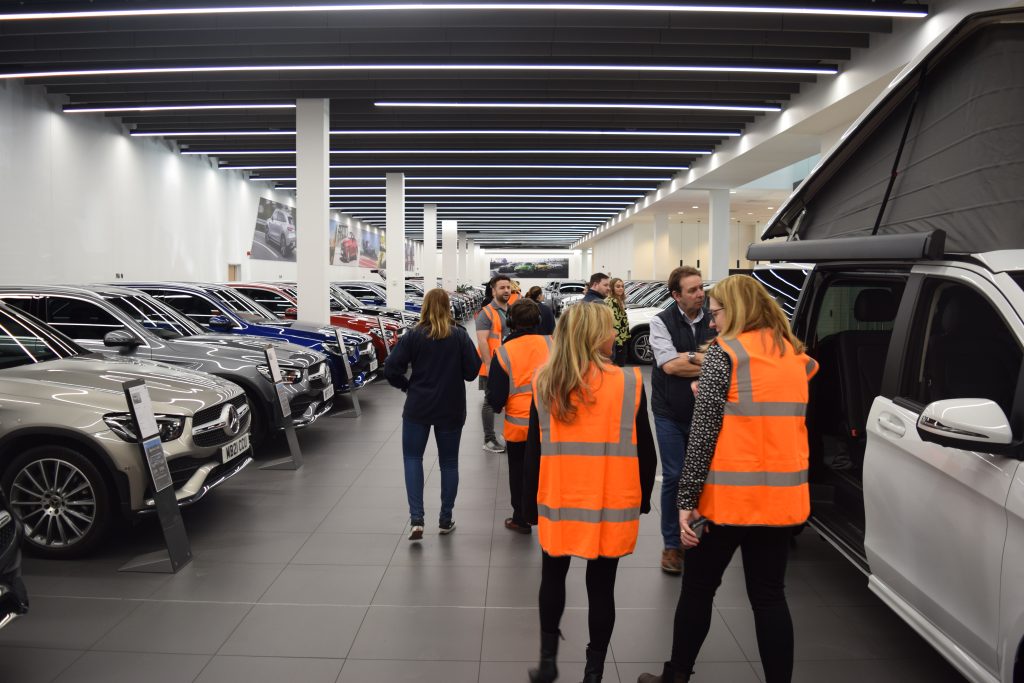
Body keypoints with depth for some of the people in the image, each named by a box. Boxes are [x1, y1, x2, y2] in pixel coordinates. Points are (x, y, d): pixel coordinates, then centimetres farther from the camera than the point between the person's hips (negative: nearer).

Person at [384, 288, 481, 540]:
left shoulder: (414, 335, -9)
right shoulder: (460, 336, -7)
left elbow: (391, 368, -13)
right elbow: (472, 370, -7)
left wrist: (405, 385, 4)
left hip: (418, 407, -1)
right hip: (451, 409, 1)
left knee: (413, 458, 11)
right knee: (449, 462, 14)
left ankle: (416, 519, -1)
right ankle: (446, 519, 21)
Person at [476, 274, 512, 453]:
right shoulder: (486, 313, -12)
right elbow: (482, 341, -18)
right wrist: (488, 365, -22)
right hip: (492, 366, -7)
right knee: (491, 402, 1)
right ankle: (489, 440, 9)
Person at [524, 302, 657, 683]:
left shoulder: (544, 384, -5)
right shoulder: (629, 383, -10)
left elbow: (533, 452, 0)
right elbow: (645, 452, -3)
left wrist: (531, 505, 10)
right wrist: (643, 498, 13)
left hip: (559, 503, 2)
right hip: (611, 506, -1)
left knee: (553, 576, 22)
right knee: (601, 586, 13)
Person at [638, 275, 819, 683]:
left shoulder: (725, 352, -10)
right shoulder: (794, 353, 9)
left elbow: (703, 434, -14)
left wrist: (687, 499, -11)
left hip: (730, 495, -5)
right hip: (783, 495, 5)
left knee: (698, 588, 11)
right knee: (769, 596, 13)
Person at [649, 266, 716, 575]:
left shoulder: (713, 320, -2)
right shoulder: (662, 322, -7)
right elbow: (669, 365, -17)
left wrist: (687, 358, -19)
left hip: (704, 412, 2)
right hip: (671, 413, -2)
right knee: (674, 477, 2)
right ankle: (672, 545, 14)